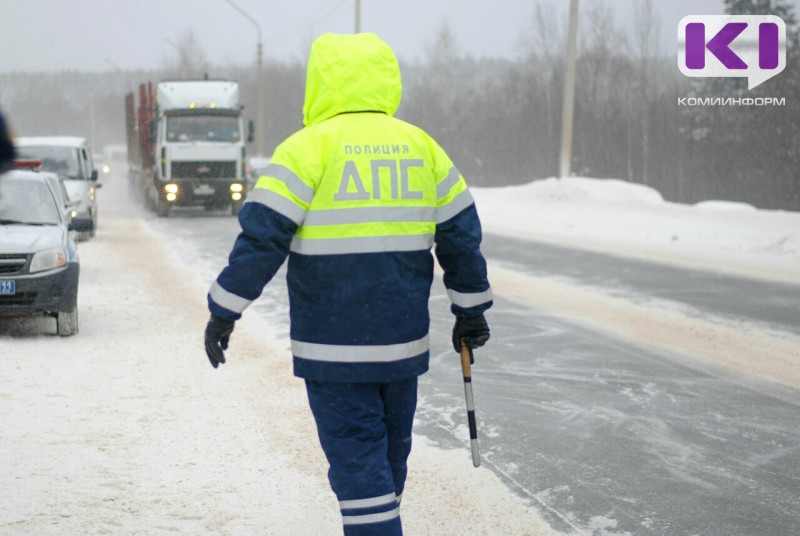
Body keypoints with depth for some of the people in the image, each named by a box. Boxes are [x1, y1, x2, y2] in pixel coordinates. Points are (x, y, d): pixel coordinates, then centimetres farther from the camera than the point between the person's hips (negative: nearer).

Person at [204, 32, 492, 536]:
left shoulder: (310, 146, -8)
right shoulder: (421, 146, 7)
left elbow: (263, 234, -12)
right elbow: (462, 231, 11)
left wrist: (224, 311, -5)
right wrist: (471, 309, 21)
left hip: (332, 344, -5)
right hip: (403, 341, 5)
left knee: (355, 453, -2)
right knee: (390, 450, 19)